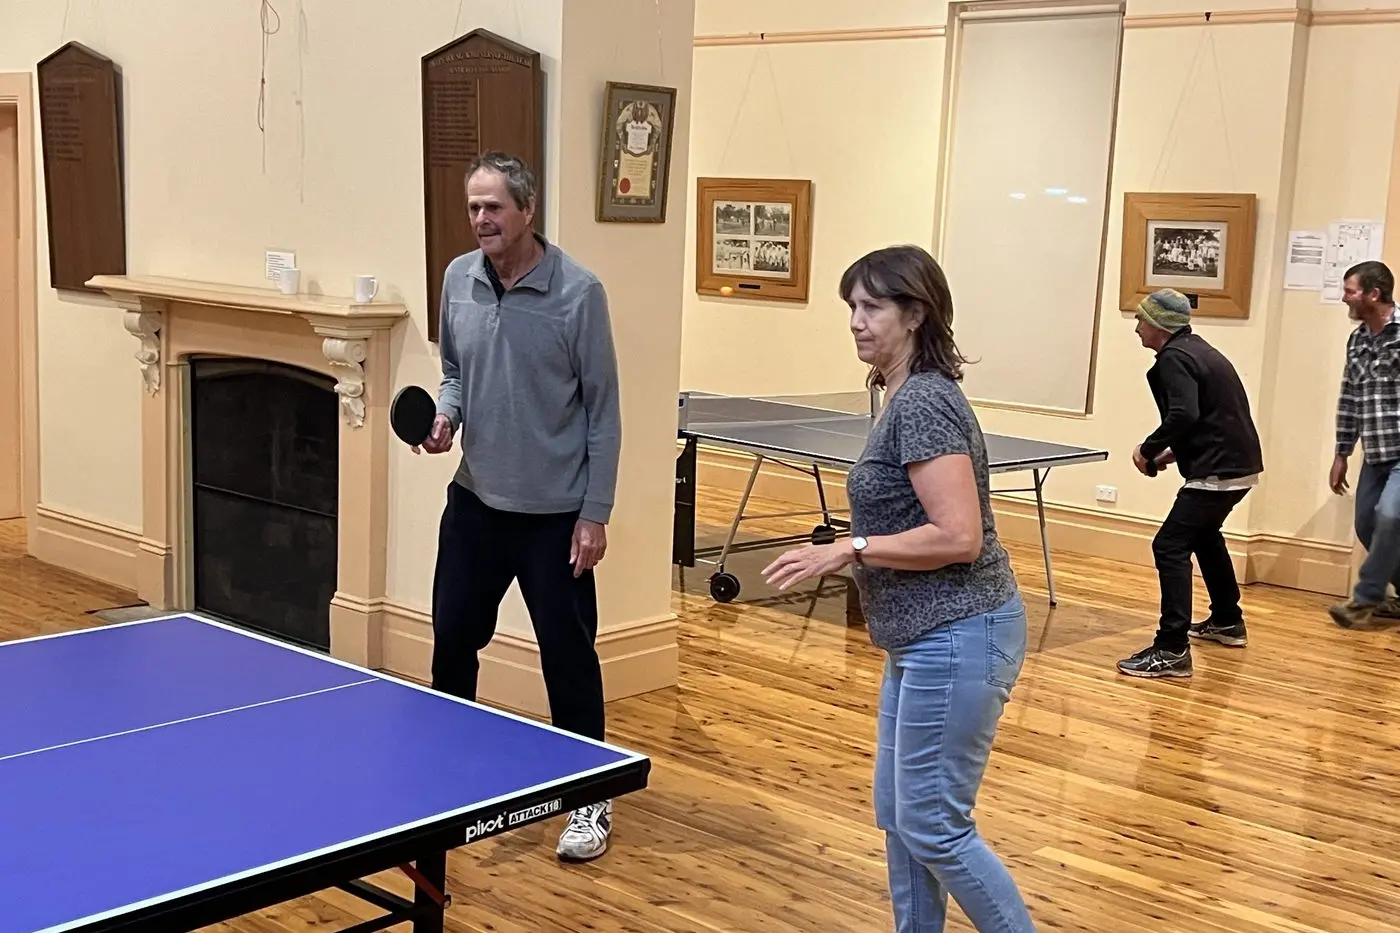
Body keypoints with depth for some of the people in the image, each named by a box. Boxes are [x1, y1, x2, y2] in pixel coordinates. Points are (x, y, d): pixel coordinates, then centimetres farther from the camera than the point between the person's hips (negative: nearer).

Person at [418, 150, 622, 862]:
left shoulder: (577, 292, -14)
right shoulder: (458, 279, 1)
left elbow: (603, 409, -10)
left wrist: (595, 514, -12)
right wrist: (445, 416, -7)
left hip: (555, 511, -5)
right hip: (475, 500, 5)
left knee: (569, 654, 2)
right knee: (452, 638, 14)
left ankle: (592, 797, 18)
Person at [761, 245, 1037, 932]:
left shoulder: (923, 401, -18)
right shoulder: (907, 396, 12)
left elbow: (958, 537, -25)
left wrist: (849, 550, -21)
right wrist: (853, 552, 17)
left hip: (959, 637, -11)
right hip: (926, 638, 11)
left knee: (932, 825, -3)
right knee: (897, 812, 16)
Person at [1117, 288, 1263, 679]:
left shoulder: (1173, 357, -13)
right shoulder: (1197, 350, 17)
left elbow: (1183, 415, -27)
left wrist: (1148, 449, -14)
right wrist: (1175, 453, 13)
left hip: (1220, 471, -11)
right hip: (1239, 463, 11)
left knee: (1170, 546, -11)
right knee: (1204, 534, 30)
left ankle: (1172, 650, -15)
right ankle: (1227, 621, 44)